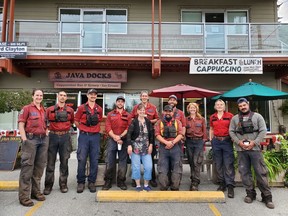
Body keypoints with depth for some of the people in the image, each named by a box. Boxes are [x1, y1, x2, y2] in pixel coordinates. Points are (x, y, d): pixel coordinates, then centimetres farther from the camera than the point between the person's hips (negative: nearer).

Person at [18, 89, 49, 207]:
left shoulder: (44, 110, 15)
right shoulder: (27, 108, 0)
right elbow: (21, 125, -6)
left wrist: (46, 136, 12)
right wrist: (24, 140, -13)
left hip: (43, 139, 6)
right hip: (31, 139, -6)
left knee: (40, 166, 10)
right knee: (27, 166, -4)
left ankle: (35, 191, 23)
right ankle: (24, 196, 4)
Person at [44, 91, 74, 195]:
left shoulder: (70, 110, 7)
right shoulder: (50, 109, 5)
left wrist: (65, 127, 12)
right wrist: (48, 128, 3)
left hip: (65, 137, 1)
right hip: (53, 136, 0)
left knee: (64, 162, 6)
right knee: (50, 162, 3)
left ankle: (63, 184, 17)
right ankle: (48, 185, 14)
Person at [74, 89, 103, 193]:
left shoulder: (99, 109, 8)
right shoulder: (81, 108, 2)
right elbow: (76, 121, 9)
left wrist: (95, 129, 12)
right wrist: (83, 129, 8)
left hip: (95, 136, 2)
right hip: (83, 136, -2)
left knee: (94, 160, 4)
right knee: (81, 160, -1)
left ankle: (92, 182, 16)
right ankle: (80, 182, 13)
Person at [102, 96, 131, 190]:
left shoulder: (128, 115, 9)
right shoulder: (110, 114, 10)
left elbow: (128, 128, -2)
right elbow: (107, 127, -1)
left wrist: (120, 136, -14)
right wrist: (114, 137, -15)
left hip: (124, 140, 1)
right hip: (111, 140, 0)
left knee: (123, 161, 5)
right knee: (109, 161, 1)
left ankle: (121, 181, 17)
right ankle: (108, 181, 13)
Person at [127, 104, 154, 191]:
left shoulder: (148, 122, 5)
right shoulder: (134, 122, -5)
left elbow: (151, 134, 8)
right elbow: (129, 134, -8)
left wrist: (151, 145, 2)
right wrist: (129, 145, -14)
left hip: (146, 148, 3)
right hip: (135, 147, -3)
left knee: (148, 166, 0)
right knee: (136, 167, 2)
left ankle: (146, 185, 19)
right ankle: (138, 185, 18)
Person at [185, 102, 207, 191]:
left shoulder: (201, 119, 6)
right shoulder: (186, 119, 8)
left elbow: (204, 131, 5)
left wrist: (204, 142, 0)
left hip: (199, 141, -2)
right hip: (189, 142, 2)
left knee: (196, 162, -9)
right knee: (191, 162, 9)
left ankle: (195, 183, -4)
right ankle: (193, 180, 23)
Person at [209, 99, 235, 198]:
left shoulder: (230, 116, -1)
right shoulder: (212, 117, 10)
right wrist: (210, 139, 11)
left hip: (227, 141, -3)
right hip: (216, 141, 4)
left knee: (228, 165, -5)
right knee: (218, 164, 9)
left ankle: (230, 186, 1)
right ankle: (221, 184, 22)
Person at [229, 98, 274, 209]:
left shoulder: (257, 116, 4)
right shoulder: (235, 118, 8)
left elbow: (263, 131, -1)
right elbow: (231, 131, 5)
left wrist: (254, 142, -11)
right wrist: (238, 142, -9)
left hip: (255, 148, -2)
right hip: (241, 149, 2)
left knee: (261, 172, 0)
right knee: (244, 172, 7)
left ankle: (267, 196, 11)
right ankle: (250, 193, 20)